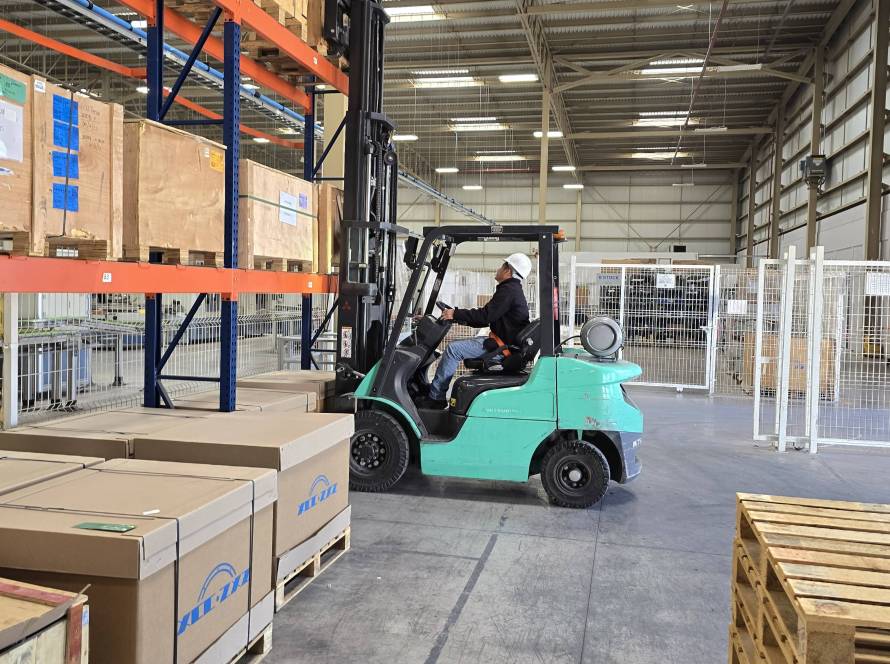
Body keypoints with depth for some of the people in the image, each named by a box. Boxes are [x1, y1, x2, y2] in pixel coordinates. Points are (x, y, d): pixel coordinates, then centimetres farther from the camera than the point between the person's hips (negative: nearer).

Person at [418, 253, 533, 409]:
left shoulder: (509, 290, -13)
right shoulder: (513, 290, 22)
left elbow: (485, 316, -21)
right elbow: (487, 318, 22)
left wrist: (456, 314, -12)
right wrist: (459, 317, 15)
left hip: (502, 347, -11)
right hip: (502, 343, 11)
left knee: (454, 349, -16)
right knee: (456, 345, 14)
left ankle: (435, 398, -12)